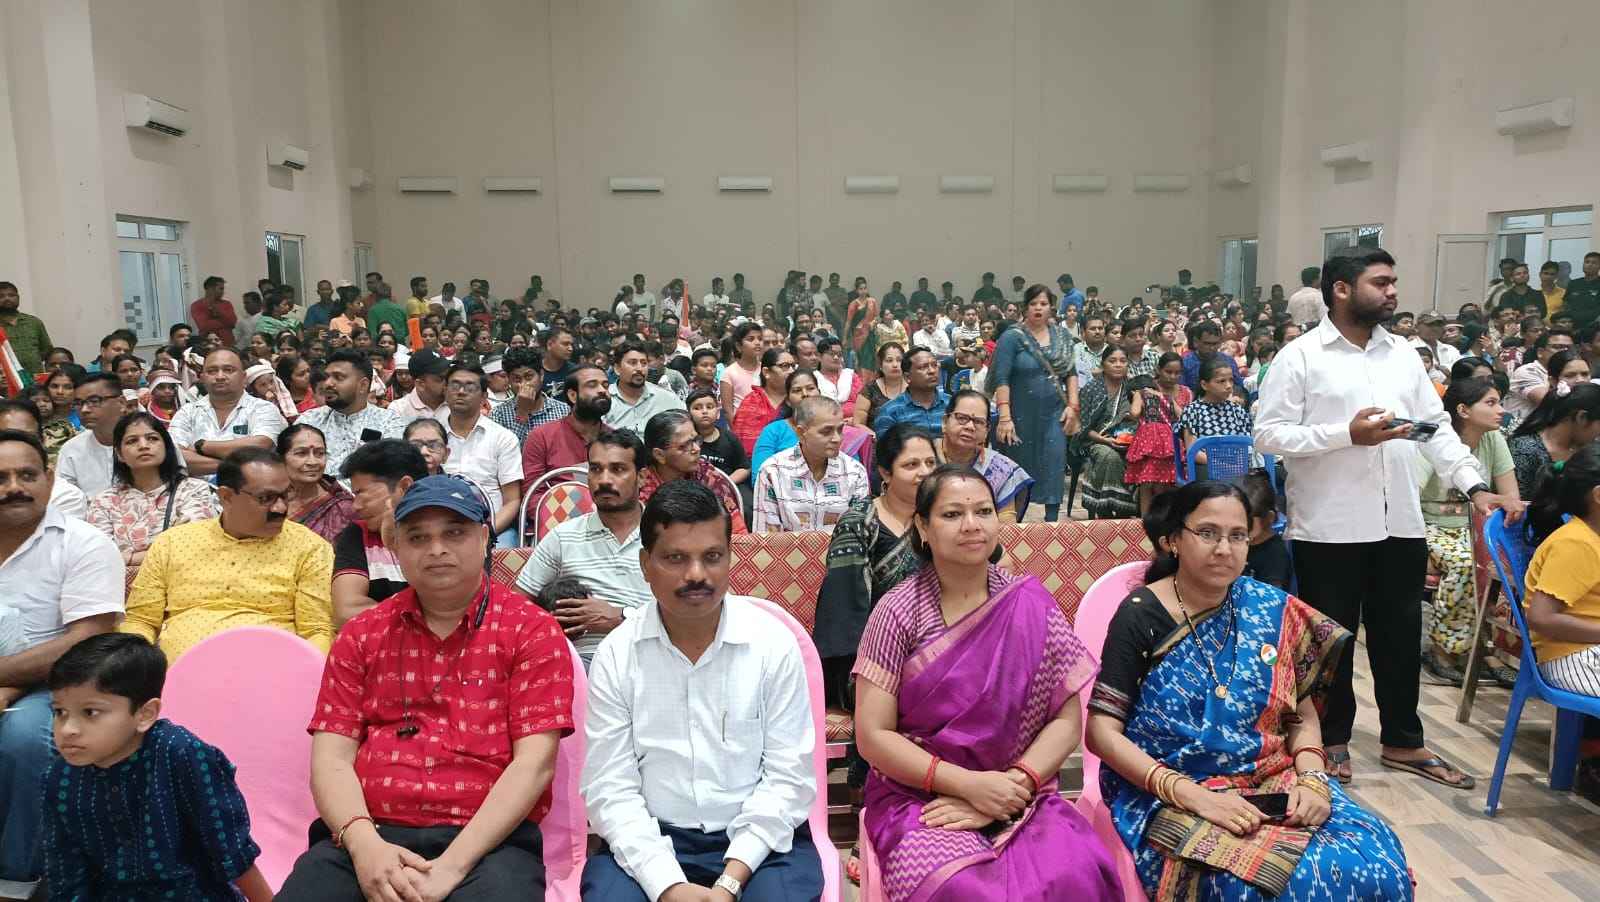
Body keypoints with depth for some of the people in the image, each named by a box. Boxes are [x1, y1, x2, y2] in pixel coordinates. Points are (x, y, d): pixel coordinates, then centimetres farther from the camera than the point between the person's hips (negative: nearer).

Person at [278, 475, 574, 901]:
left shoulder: (532, 631, 2)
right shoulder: (361, 635, 14)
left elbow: (534, 763, -5)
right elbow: (331, 758, 7)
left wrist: (452, 865, -15)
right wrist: (363, 843, -12)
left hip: (486, 842, -2)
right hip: (368, 838, 3)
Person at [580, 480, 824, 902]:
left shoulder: (774, 644, -5)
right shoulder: (616, 655, -2)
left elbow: (788, 778, -5)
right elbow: (611, 789, -5)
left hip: (760, 840, 0)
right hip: (650, 841, 1)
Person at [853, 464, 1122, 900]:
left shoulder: (1030, 607, 0)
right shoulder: (898, 612, -5)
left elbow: (1066, 720, 1)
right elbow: (873, 736, -7)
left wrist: (1012, 786, -14)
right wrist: (969, 785, -15)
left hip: (1016, 797, 2)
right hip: (917, 797, -2)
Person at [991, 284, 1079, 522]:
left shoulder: (1063, 337, 9)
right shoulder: (1012, 338, -6)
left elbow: (1071, 373, 13)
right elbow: (1001, 379, -11)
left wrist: (1072, 405, 2)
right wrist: (1004, 417, -19)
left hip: (1054, 415, 3)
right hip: (1022, 416, -3)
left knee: (1055, 468, -2)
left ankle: (1052, 521, 7)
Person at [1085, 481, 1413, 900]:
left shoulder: (1272, 609, 4)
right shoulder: (1141, 616, -9)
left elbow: (1303, 716, 12)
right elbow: (1103, 732, -11)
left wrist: (1312, 778, -8)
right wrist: (1194, 795, -20)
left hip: (1273, 787, 5)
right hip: (1168, 797, -4)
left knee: (1376, 866, -18)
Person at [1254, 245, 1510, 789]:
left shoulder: (1403, 354, 10)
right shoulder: (1299, 357, -7)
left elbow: (1437, 427, 11)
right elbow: (1268, 435, -13)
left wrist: (1473, 485, 0)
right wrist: (1347, 434, -20)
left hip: (1399, 523, 5)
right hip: (1328, 526, -5)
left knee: (1400, 637, 15)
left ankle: (1403, 742, 31)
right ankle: (1332, 740, 25)